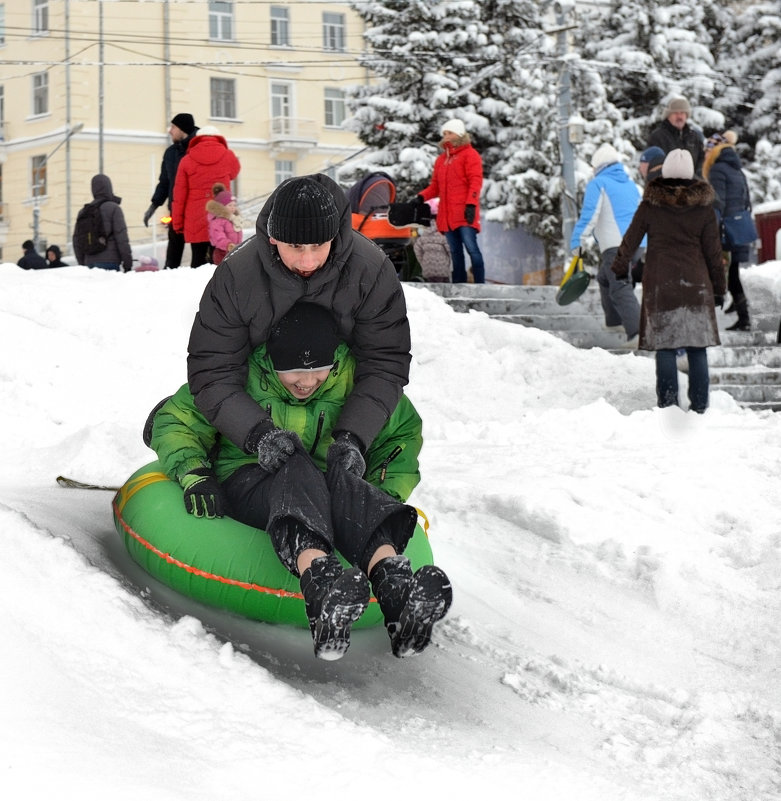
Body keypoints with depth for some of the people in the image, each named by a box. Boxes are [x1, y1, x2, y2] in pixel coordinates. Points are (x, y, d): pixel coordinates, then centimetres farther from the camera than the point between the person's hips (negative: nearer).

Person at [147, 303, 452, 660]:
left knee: (340, 480, -35)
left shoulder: (354, 379, -1)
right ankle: (321, 588, -68)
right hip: (248, 486, -2)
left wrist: (385, 493, -1)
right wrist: (194, 475, -15)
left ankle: (395, 589, -62)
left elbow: (403, 431, 13)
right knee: (297, 469, -37)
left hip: (324, 492, 2)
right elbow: (174, 420, 1)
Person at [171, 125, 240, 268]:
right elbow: (234, 172, 26)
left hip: (195, 224, 0)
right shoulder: (228, 157, 2)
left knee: (198, 260, 4)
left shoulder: (187, 160, 3)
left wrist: (177, 223, 9)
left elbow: (179, 195, 3)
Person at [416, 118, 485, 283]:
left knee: (471, 248, -14)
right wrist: (422, 197, 4)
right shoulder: (441, 159, 22)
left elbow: (475, 181, -7)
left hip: (464, 213, -7)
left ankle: (480, 285, -15)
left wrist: (471, 204, -19)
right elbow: (435, 186, 22)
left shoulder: (469, 154, 3)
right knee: (455, 252, 6)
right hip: (447, 216, 7)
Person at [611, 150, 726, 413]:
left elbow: (631, 239, 7)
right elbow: (713, 251, 5)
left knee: (664, 346, 2)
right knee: (697, 347, 4)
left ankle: (667, 402, 1)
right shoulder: (703, 205, 0)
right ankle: (699, 404, 5)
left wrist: (618, 269, 23)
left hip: (659, 285, -1)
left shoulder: (650, 204, -2)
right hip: (695, 284, 1)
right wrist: (718, 288, 13)